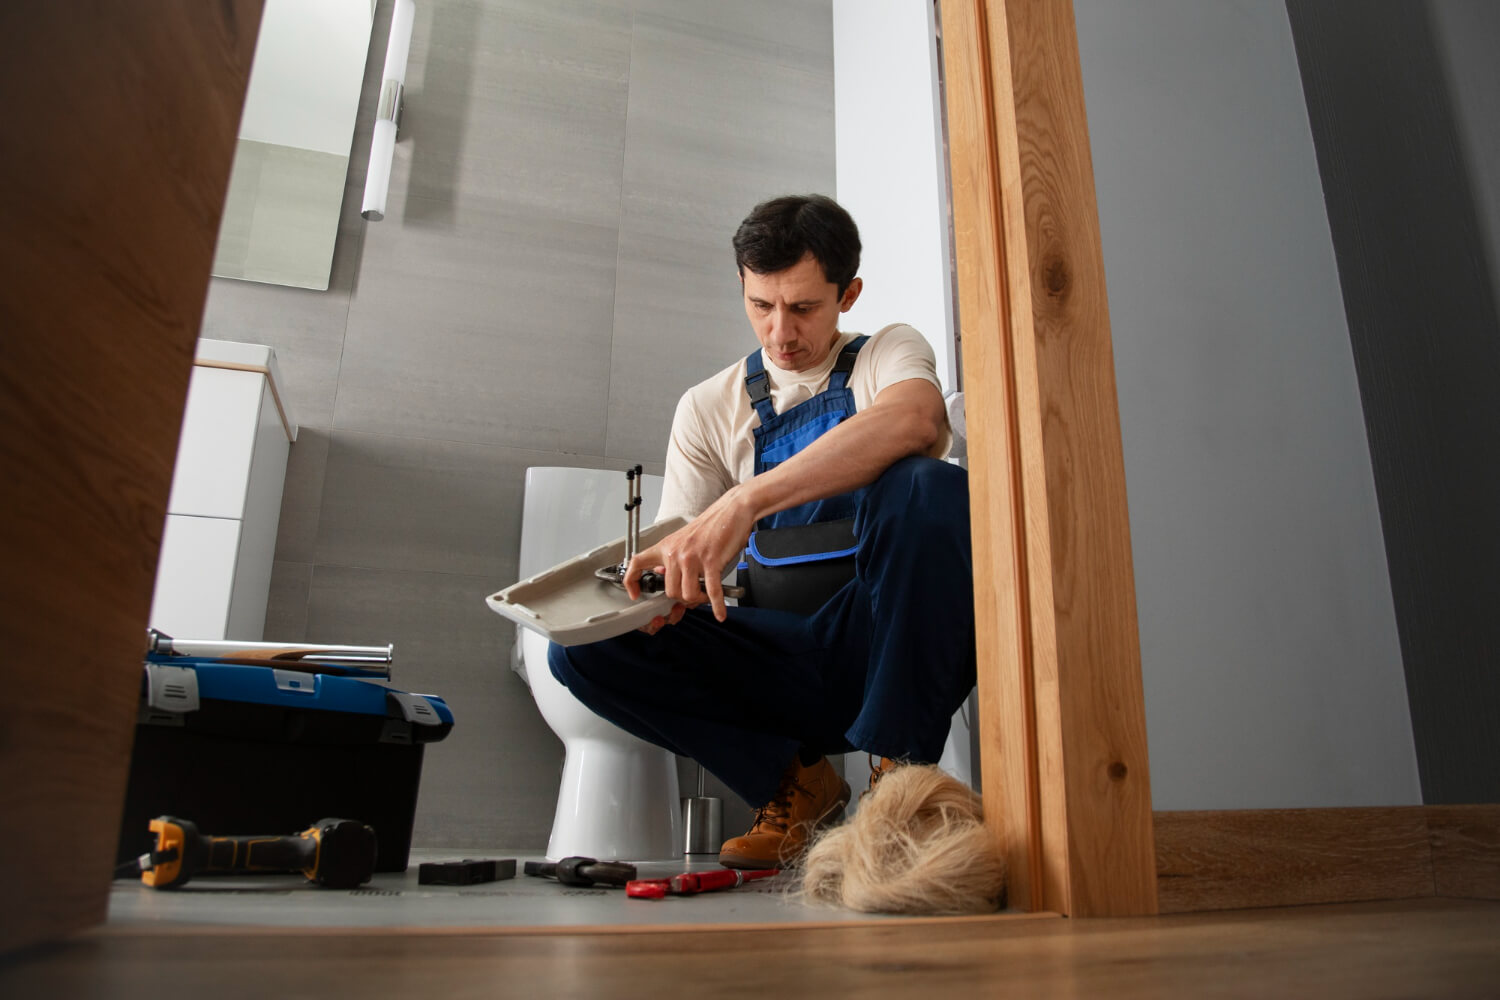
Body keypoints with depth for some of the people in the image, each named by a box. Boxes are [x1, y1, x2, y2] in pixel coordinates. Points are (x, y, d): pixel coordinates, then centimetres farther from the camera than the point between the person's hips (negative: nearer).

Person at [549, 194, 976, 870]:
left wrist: (745, 502, -33)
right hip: (784, 658, 3)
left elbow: (913, 419, -22)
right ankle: (793, 779, -3)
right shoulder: (709, 407, 13)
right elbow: (677, 547, 7)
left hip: (885, 638, -2)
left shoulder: (889, 353, 5)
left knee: (929, 487, -31)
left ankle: (898, 769, -19)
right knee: (583, 648, -16)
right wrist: (657, 590, -19)